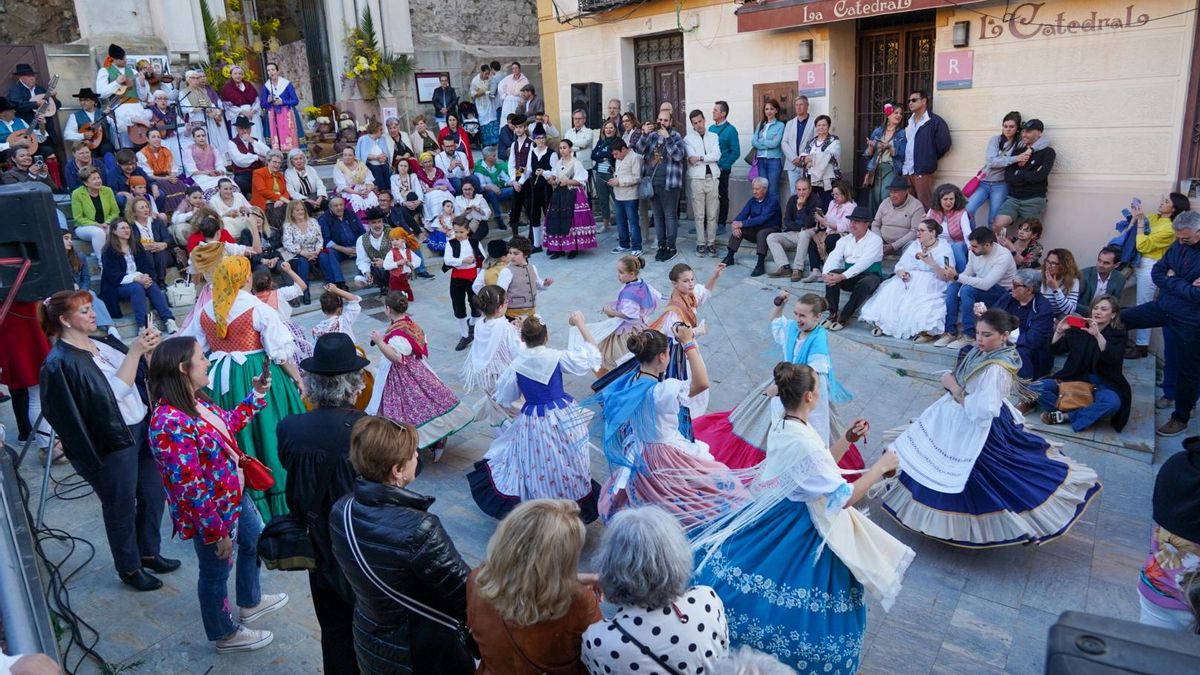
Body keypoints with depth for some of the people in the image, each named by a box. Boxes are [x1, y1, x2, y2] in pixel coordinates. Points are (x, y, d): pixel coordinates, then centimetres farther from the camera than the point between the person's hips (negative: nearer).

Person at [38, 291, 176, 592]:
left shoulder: (102, 343, 6)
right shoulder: (61, 363, -16)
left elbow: (145, 372, 7)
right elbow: (113, 392, -23)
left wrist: (148, 349, -12)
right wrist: (134, 352, -26)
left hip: (140, 429, 7)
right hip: (111, 444, -7)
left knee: (154, 494, 17)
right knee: (122, 508, 10)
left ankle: (148, 552, 39)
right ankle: (129, 569, 30)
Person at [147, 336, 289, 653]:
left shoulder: (195, 401, -5)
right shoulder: (170, 424, -35)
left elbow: (229, 422, 17)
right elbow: (190, 490, -31)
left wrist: (257, 394, 7)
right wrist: (217, 532, -24)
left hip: (235, 496, 10)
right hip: (213, 514, -10)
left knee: (255, 542, 29)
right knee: (216, 573, 14)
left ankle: (251, 602, 54)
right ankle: (225, 635, 39)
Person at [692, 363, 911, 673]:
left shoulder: (780, 423, -3)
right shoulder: (804, 443, -31)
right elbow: (844, 497, -26)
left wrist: (846, 439, 4)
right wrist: (881, 466, -16)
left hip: (777, 511, 9)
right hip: (803, 530, -9)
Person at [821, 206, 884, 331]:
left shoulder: (875, 240, -6)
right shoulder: (845, 240, 12)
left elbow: (863, 263, -21)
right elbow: (833, 257, -2)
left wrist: (842, 277, -33)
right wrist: (825, 274, -24)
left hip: (869, 275, -4)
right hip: (849, 277, 5)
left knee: (864, 284, -38)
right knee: (832, 274, -26)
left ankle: (843, 318, -31)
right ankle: (833, 314, -25)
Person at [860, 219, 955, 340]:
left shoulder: (944, 248, 1)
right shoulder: (915, 245, 17)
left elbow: (947, 277, -9)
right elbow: (900, 266, 13)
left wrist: (932, 263, -24)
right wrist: (901, 272, -12)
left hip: (931, 286, -5)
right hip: (910, 281, 5)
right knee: (891, 290, -22)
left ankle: (927, 331, -27)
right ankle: (882, 324, -20)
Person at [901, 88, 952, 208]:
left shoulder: (935, 122, -4)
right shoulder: (910, 122, 19)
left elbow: (944, 144, -6)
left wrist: (930, 159, 3)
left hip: (922, 172, -7)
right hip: (906, 171, 7)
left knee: (925, 205, -6)